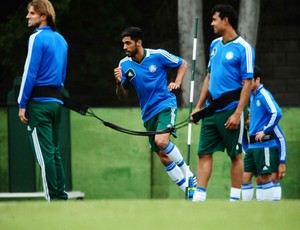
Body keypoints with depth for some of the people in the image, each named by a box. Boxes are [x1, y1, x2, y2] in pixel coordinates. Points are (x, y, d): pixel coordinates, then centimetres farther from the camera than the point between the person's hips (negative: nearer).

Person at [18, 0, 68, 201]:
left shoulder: (37, 38, -11)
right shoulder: (61, 40, 14)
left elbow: (30, 73, -13)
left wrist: (22, 104, -10)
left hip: (39, 101, -8)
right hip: (57, 101, 8)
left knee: (45, 153, -6)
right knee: (55, 152, 12)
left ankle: (53, 198, -7)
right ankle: (61, 195, 12)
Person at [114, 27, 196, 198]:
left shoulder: (158, 55, -9)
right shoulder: (124, 65, 0)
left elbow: (182, 64, 8)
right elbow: (123, 96, 5)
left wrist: (177, 82, -7)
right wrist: (119, 82, -15)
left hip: (166, 105, -5)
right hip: (148, 113, 5)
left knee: (161, 141, -29)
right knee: (163, 157, 2)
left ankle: (188, 173, -9)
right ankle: (188, 190, 13)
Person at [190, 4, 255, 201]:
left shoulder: (243, 48, -9)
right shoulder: (215, 45, 13)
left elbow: (247, 83, -13)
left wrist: (238, 113, -19)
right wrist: (199, 107, 17)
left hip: (231, 110, -7)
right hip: (212, 110, 7)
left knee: (235, 155, 1)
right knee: (204, 153, 2)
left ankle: (235, 199, 7)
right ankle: (199, 198, 1)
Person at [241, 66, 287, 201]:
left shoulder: (264, 95, -12)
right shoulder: (252, 96, 15)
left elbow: (277, 113, -24)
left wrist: (265, 131, -20)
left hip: (265, 144, -9)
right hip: (253, 144, 9)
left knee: (264, 178, -5)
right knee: (245, 176, 5)